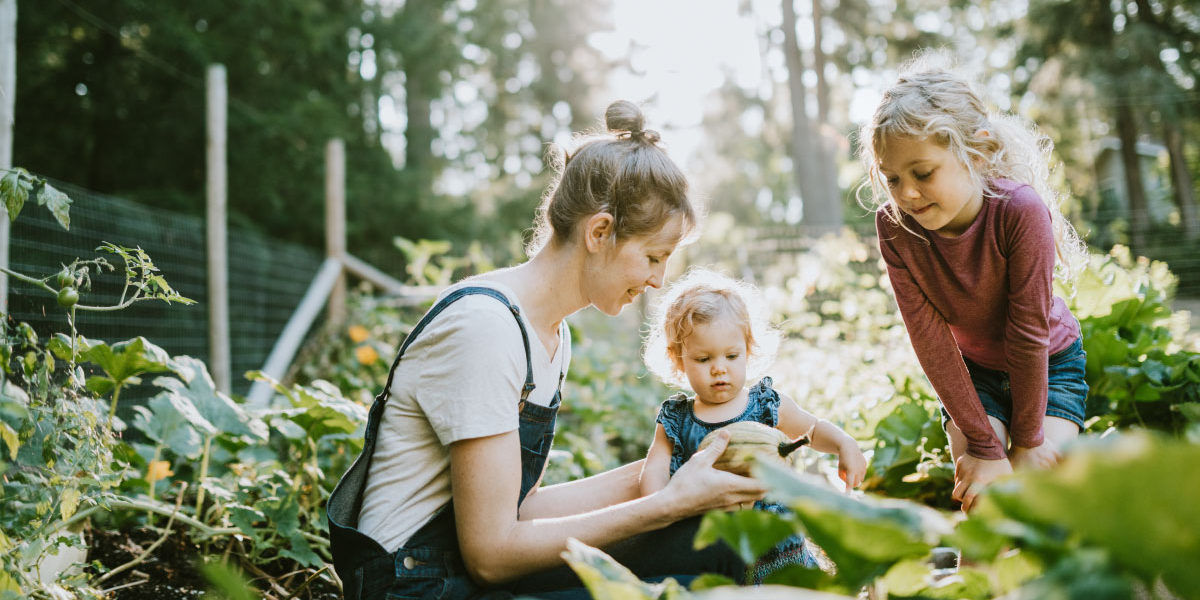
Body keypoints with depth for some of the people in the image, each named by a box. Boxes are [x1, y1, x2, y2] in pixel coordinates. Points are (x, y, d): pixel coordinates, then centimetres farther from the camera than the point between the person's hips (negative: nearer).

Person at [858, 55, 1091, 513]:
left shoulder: (1020, 210, -35)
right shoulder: (893, 225, -26)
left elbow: (1028, 332, -27)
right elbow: (929, 338, -23)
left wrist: (1027, 438, -17)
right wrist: (983, 444, -21)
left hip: (1049, 364, -2)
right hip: (970, 371, 2)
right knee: (979, 496, -13)